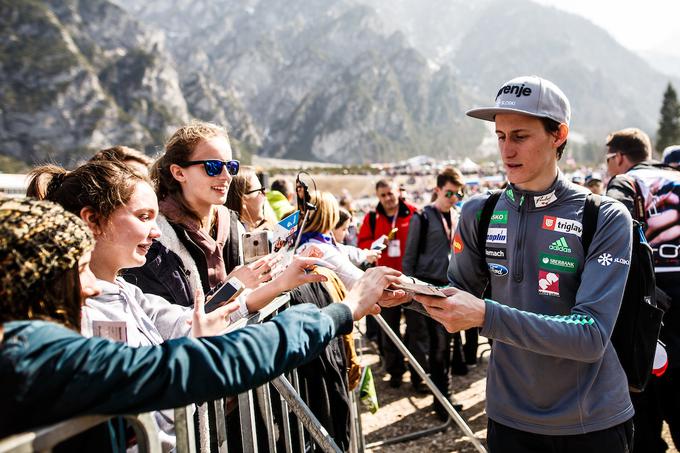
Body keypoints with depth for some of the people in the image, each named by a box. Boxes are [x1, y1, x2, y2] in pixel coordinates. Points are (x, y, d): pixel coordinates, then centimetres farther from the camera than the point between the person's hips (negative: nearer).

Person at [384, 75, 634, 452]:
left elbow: (592, 335, -23)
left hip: (593, 422, -2)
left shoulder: (606, 219, -14)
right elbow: (460, 293, 4)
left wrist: (486, 315, -34)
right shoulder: (480, 213, -4)